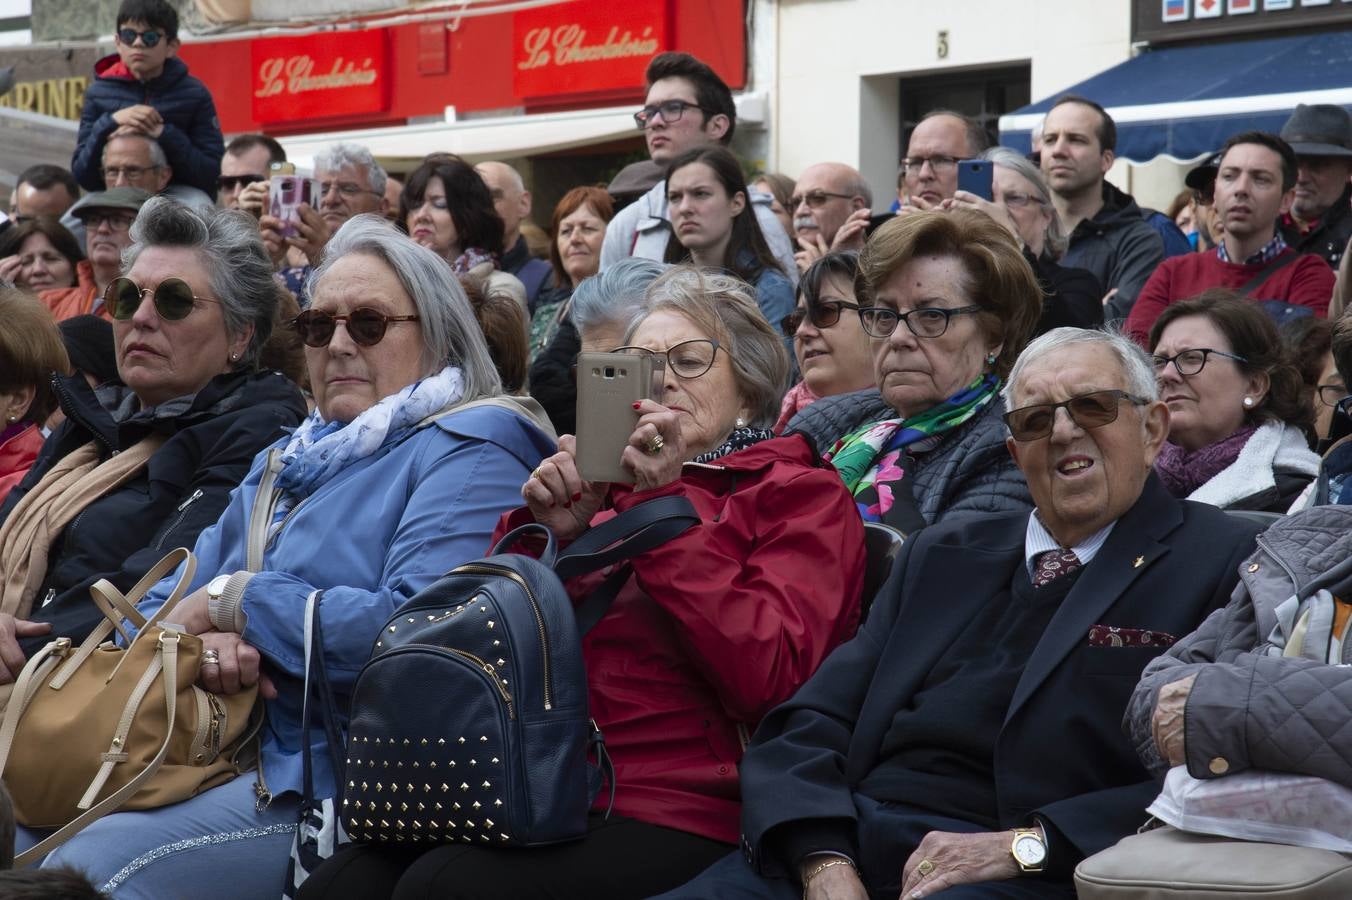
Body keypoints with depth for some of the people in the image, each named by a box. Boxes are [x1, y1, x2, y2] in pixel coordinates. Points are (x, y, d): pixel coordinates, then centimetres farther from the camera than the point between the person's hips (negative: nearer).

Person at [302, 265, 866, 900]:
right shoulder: (607, 489, 24)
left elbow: (766, 679, -8)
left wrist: (667, 508, -8)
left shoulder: (801, 494, 10)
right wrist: (546, 534, 2)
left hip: (682, 813, -5)